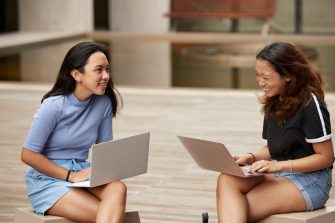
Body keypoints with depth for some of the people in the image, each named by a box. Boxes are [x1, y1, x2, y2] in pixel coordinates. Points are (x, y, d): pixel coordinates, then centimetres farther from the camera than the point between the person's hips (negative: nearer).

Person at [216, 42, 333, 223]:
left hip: (310, 181, -7)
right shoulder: (273, 103, 11)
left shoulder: (310, 104, -12)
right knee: (226, 180, -24)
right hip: (277, 174, 7)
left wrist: (278, 166, -20)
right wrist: (252, 158, -4)